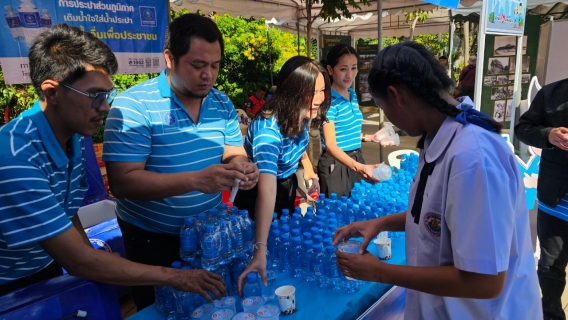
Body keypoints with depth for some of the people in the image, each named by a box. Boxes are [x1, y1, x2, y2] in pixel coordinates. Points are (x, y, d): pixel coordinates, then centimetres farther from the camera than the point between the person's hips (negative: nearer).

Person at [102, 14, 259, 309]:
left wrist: (240, 166, -21)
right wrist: (196, 180, -35)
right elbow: (122, 183, -24)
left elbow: (233, 153, 4)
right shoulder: (132, 107, -19)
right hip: (153, 240, -4)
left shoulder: (223, 104, 0)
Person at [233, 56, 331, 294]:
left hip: (287, 185, 7)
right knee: (274, 246, 14)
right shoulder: (268, 128, -37)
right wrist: (260, 251, -55)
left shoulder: (300, 115, -15)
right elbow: (267, 189, -48)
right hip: (257, 195, -6)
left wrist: (307, 166, -4)